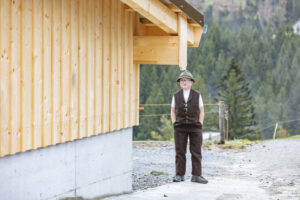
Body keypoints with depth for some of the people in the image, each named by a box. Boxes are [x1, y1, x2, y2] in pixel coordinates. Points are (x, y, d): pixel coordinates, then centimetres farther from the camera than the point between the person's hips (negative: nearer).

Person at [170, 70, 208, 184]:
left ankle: (196, 175, 0)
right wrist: (174, 124, 1)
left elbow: (201, 111, 8)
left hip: (194, 127, -1)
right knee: (180, 152, 0)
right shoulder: (176, 96, 8)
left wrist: (200, 125, -2)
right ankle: (179, 175, 4)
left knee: (196, 152, -2)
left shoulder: (197, 95, 5)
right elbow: (173, 111, 13)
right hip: (180, 127, 1)